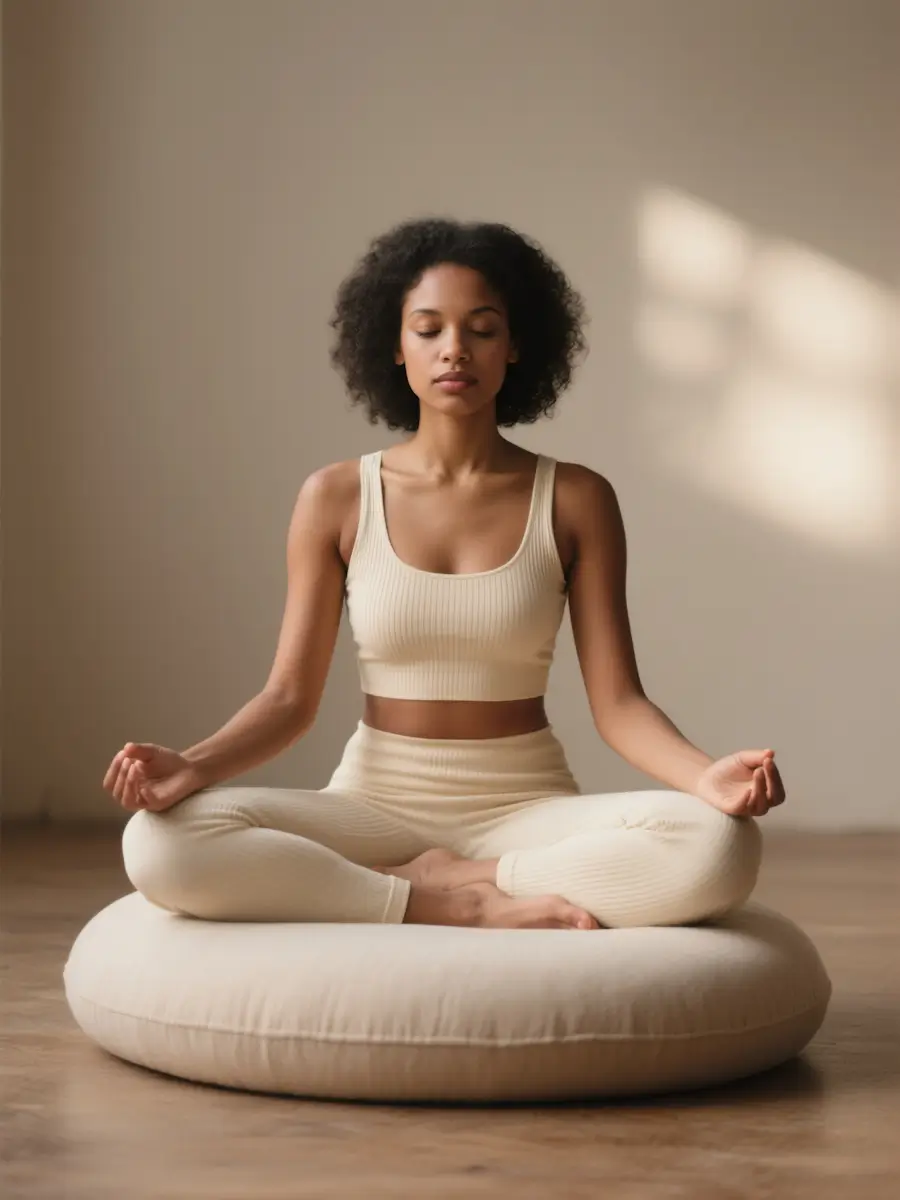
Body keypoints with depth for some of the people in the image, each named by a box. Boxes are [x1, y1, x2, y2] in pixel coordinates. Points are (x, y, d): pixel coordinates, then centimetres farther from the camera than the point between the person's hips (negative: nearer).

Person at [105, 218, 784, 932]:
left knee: (717, 849, -32)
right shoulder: (336, 499, 1)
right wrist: (192, 766, -21)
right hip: (375, 805, 1)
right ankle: (478, 908, -21)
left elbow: (618, 702, -4)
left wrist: (705, 777, -25)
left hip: (528, 811, 0)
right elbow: (291, 697, -1)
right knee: (164, 845, -29)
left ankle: (436, 882, -15)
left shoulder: (576, 500, 0)